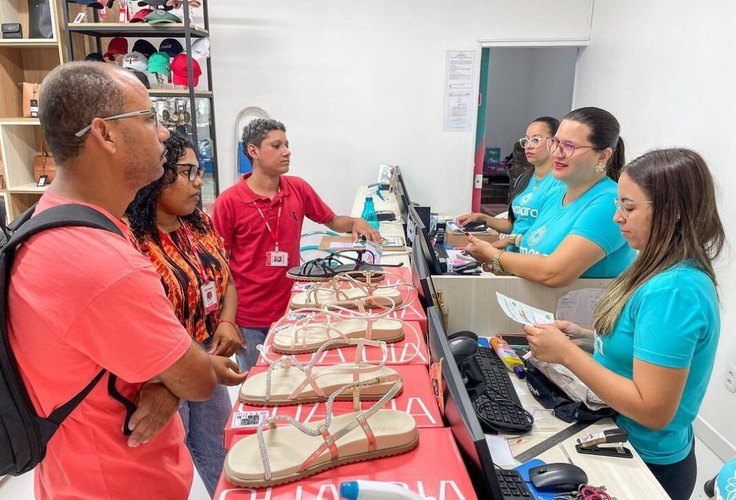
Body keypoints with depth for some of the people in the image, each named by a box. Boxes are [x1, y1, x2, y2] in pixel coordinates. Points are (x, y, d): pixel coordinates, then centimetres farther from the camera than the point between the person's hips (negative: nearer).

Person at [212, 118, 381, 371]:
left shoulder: (299, 188, -1)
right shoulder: (229, 201, -12)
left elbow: (332, 221, 13)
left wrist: (355, 222, -9)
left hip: (292, 309, 3)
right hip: (249, 319, -3)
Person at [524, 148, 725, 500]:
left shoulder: (674, 290, -28)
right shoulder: (665, 271, 0)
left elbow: (653, 410, -28)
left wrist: (567, 353, -26)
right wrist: (586, 336, 1)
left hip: (646, 463, -8)